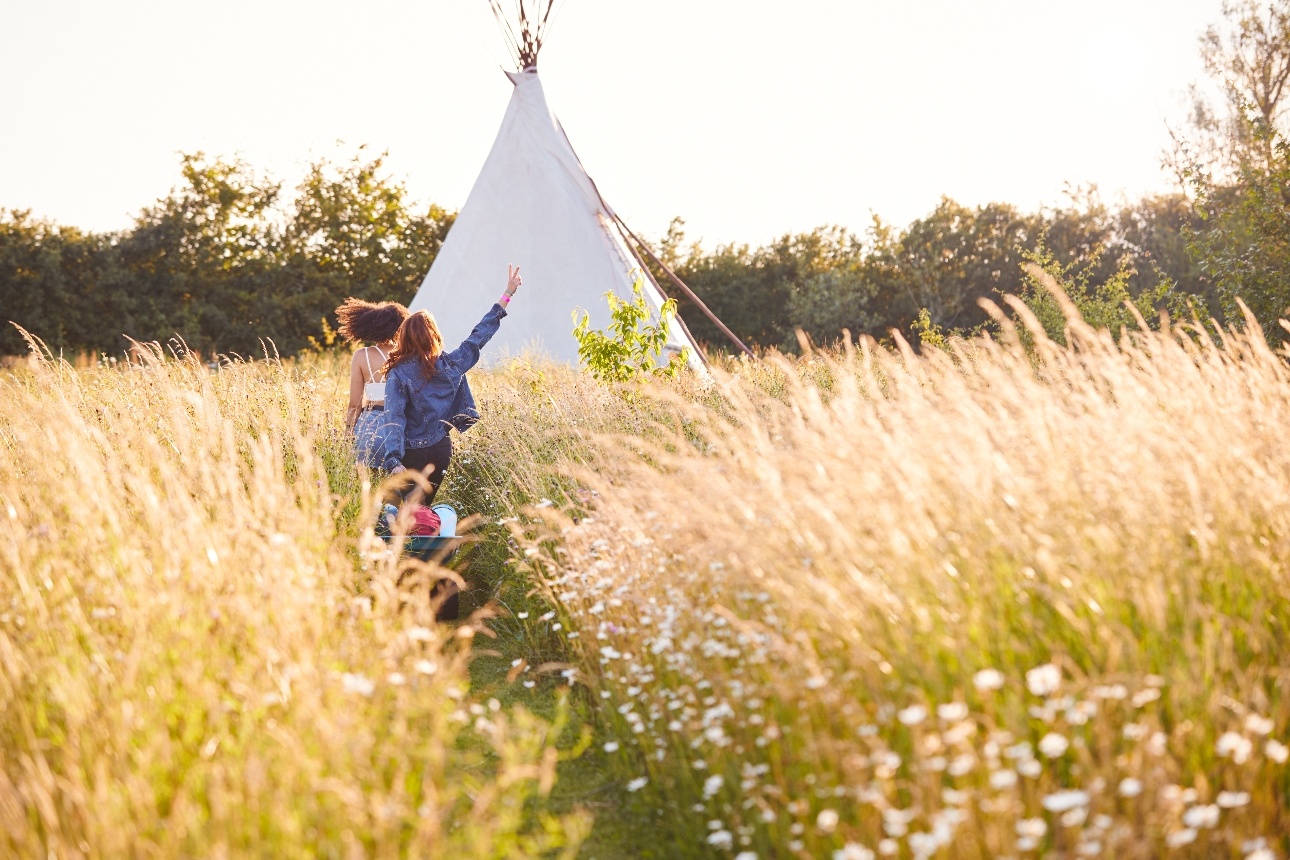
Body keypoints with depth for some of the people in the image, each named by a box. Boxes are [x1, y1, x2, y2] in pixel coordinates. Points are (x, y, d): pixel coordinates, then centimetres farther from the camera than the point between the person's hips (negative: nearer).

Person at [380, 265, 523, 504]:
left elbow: (395, 420, -19)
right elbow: (479, 337, 9)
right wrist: (507, 295, 17)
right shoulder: (450, 364, -2)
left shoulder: (398, 374, -11)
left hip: (412, 455, -3)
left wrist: (394, 461, -27)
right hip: (442, 450, 3)